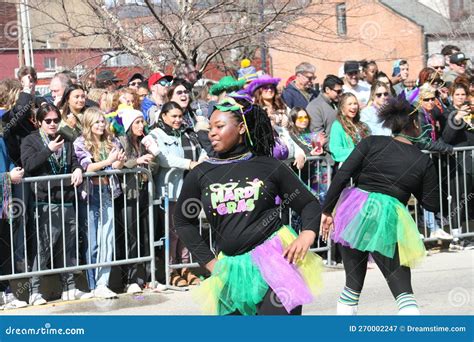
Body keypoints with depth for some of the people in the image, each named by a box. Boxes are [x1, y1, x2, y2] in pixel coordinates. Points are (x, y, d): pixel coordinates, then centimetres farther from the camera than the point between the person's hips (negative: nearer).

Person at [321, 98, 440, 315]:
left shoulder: (372, 143, 4)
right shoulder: (424, 161, 5)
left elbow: (342, 175, -4)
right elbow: (432, 205, 9)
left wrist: (327, 211, 0)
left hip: (356, 214, 2)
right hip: (390, 219, -2)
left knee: (353, 284, 15)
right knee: (403, 291, 0)